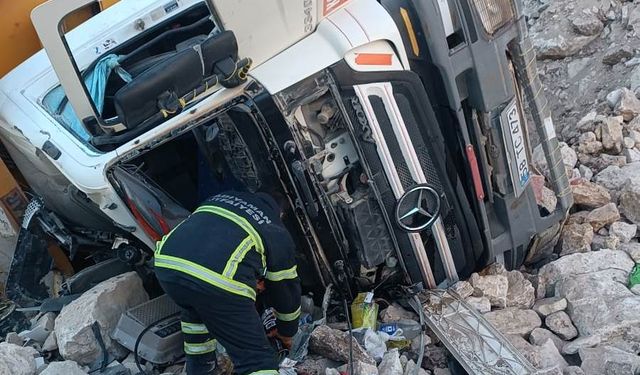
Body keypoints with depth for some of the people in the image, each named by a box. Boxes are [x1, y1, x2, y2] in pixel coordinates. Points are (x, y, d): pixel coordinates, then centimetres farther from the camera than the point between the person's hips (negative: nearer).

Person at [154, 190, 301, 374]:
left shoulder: (222, 197, 35)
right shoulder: (279, 235, 24)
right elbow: (287, 290, 33)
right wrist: (286, 333, 53)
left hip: (166, 263, 6)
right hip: (219, 282, -5)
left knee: (195, 309, 40)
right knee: (256, 358, 8)